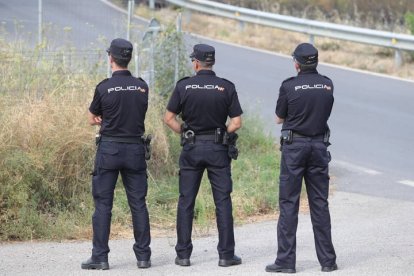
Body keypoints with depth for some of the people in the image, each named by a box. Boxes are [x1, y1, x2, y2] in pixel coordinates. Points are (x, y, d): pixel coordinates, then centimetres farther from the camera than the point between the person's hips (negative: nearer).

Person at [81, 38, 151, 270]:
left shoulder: (104, 88, -9)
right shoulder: (142, 87, 1)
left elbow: (93, 119, 3)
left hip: (109, 149, -3)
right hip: (135, 149, 3)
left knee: (103, 204, 2)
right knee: (138, 203, 8)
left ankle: (100, 257, 1)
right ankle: (143, 256, 9)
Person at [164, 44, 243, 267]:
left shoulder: (184, 86, -4)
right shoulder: (226, 87, -4)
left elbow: (169, 118, -2)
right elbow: (236, 123, -6)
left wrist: (185, 133, 9)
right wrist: (221, 134, 9)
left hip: (191, 148, 0)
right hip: (218, 149, 0)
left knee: (186, 202, 7)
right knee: (222, 202, 4)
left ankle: (183, 255, 8)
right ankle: (226, 255, 3)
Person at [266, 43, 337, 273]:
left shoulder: (289, 86, -11)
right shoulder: (327, 85, 1)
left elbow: (279, 118, 1)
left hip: (294, 146, -4)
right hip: (319, 146, 4)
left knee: (289, 203, 1)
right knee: (320, 203, 9)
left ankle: (286, 260, -1)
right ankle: (328, 260, 10)